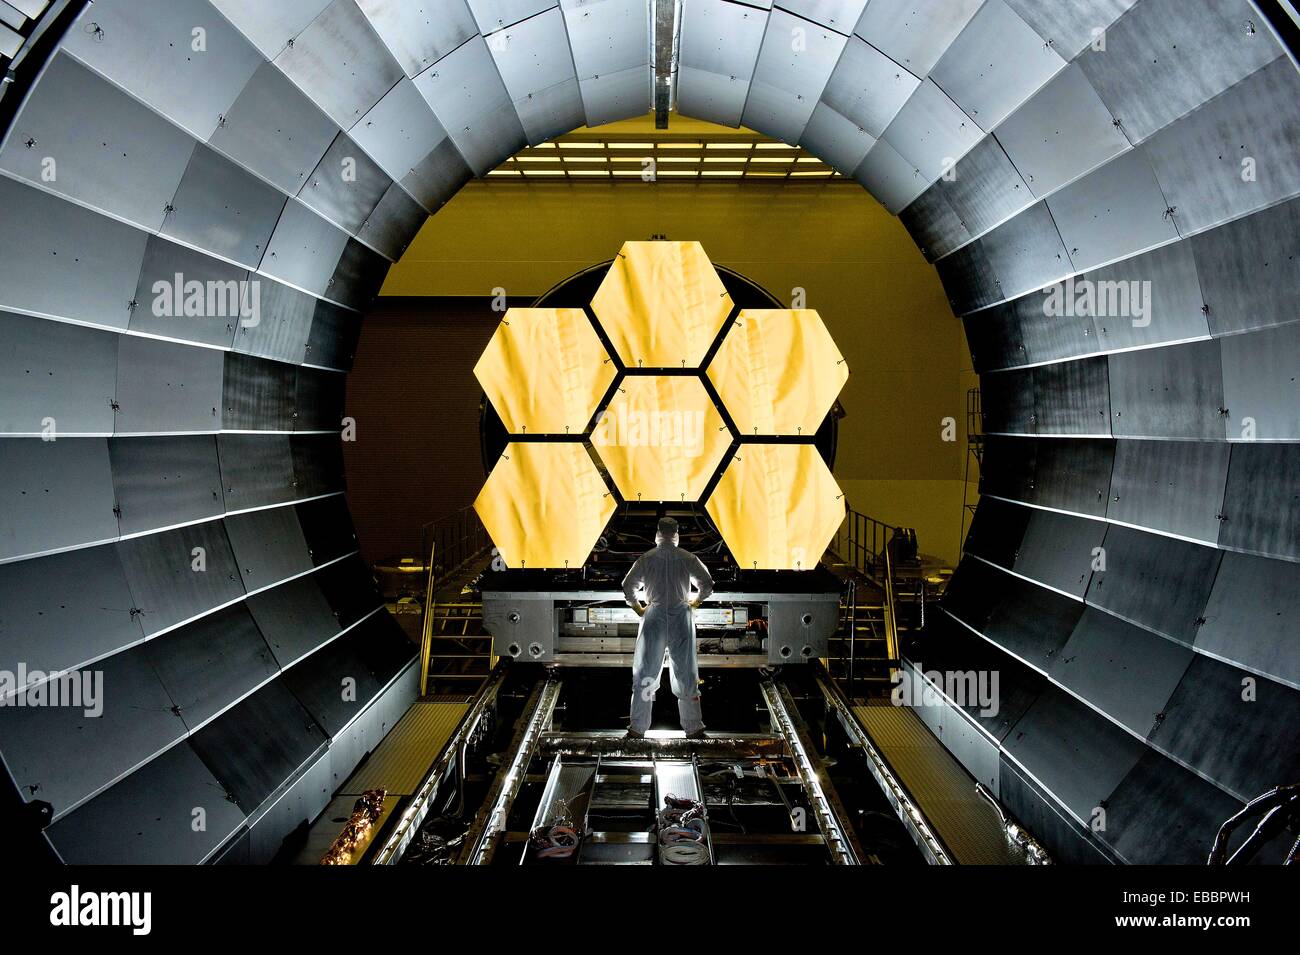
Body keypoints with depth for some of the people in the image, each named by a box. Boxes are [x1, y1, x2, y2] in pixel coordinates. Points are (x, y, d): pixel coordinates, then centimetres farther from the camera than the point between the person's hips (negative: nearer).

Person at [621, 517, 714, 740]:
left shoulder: (646, 558, 0)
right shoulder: (688, 558, 1)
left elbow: (628, 586, 0)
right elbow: (707, 585, 2)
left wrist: (638, 608, 14)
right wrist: (694, 601, 19)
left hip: (654, 617, 0)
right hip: (681, 617, 1)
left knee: (645, 673, 6)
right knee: (685, 672, 8)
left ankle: (637, 729, 7)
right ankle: (693, 729, 11)